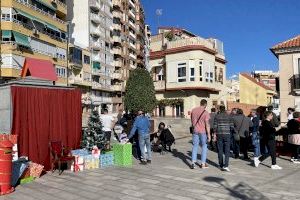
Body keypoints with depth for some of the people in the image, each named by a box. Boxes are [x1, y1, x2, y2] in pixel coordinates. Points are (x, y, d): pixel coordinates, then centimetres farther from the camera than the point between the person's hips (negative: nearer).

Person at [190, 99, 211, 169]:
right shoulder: (205, 112, -13)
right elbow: (207, 124, -15)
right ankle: (203, 163, 14)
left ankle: (193, 163, 4)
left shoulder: (193, 110, 2)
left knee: (195, 146, 10)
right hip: (203, 132, -4)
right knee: (204, 147, 10)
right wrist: (209, 135, -11)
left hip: (195, 131, 4)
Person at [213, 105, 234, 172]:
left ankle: (221, 165, 17)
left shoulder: (217, 116, -1)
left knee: (220, 151, 9)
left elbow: (215, 126, -4)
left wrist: (214, 134, 4)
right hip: (227, 134, -1)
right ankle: (225, 165, -9)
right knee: (227, 151, 2)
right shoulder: (229, 116, 1)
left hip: (219, 134, 1)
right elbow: (232, 126, 1)